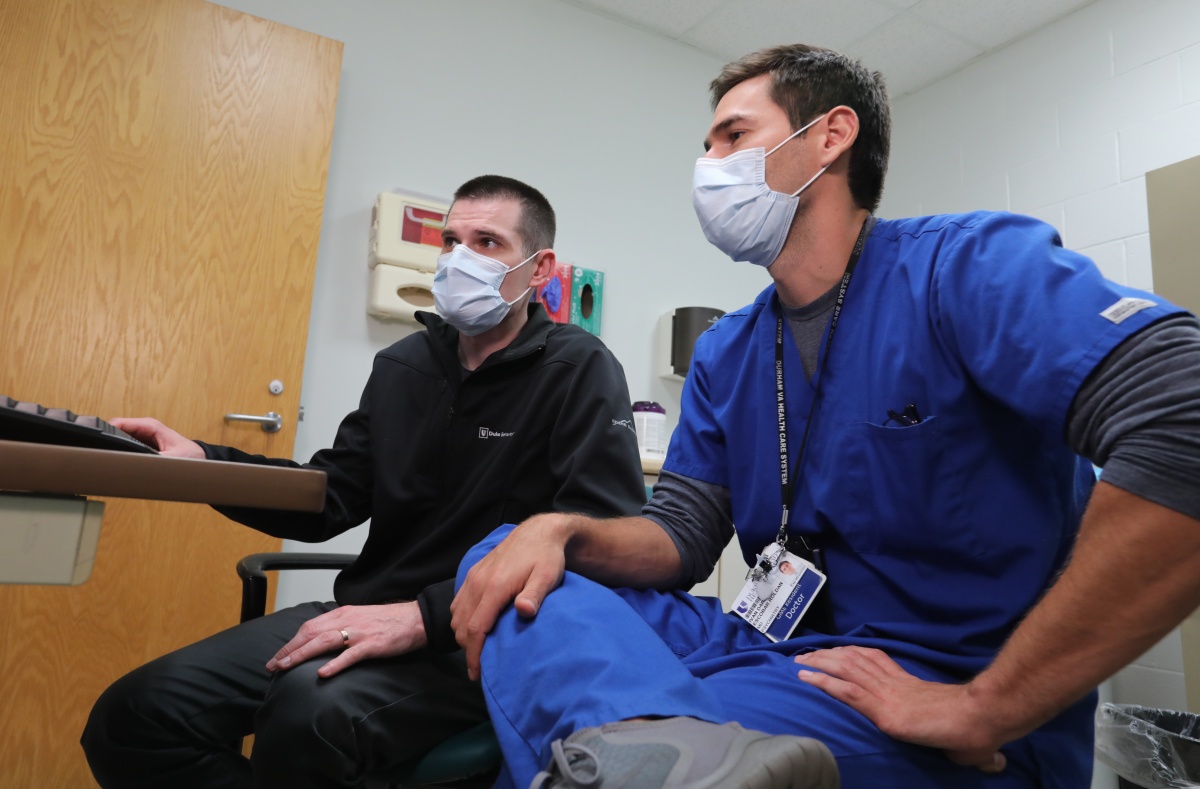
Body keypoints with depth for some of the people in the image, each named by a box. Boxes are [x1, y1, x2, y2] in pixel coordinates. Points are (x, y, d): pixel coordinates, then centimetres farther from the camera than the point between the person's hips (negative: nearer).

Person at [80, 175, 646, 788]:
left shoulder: (580, 371, -8)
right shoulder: (403, 365, 12)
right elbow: (331, 500, 11)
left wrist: (427, 614, -26)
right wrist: (199, 462, -5)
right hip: (372, 614, 6)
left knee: (310, 708, -33)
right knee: (133, 716, -7)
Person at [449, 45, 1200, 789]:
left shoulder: (974, 265, -12)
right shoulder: (724, 352, 10)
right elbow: (683, 533, 6)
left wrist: (982, 711, -26)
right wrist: (559, 531, -16)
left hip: (934, 682, -8)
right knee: (509, 566, -11)